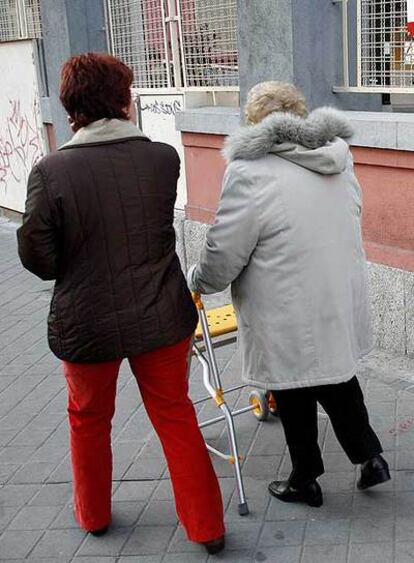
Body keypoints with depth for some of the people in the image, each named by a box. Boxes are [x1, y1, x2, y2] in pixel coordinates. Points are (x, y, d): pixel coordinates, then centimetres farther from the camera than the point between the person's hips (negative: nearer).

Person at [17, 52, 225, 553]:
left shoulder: (50, 171, -17)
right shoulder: (165, 158, -10)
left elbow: (37, 257, -10)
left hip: (86, 323, -1)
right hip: (162, 317, 2)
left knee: (89, 419, 23)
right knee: (175, 415, 18)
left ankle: (93, 515, 43)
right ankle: (206, 526, 28)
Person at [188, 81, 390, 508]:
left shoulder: (251, 170, -21)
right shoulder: (338, 158, 2)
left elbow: (224, 255, -18)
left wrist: (197, 280, 3)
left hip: (289, 319, -6)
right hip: (342, 304, 6)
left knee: (294, 400, 13)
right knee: (338, 381, 26)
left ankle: (304, 482, 30)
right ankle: (370, 457, 30)